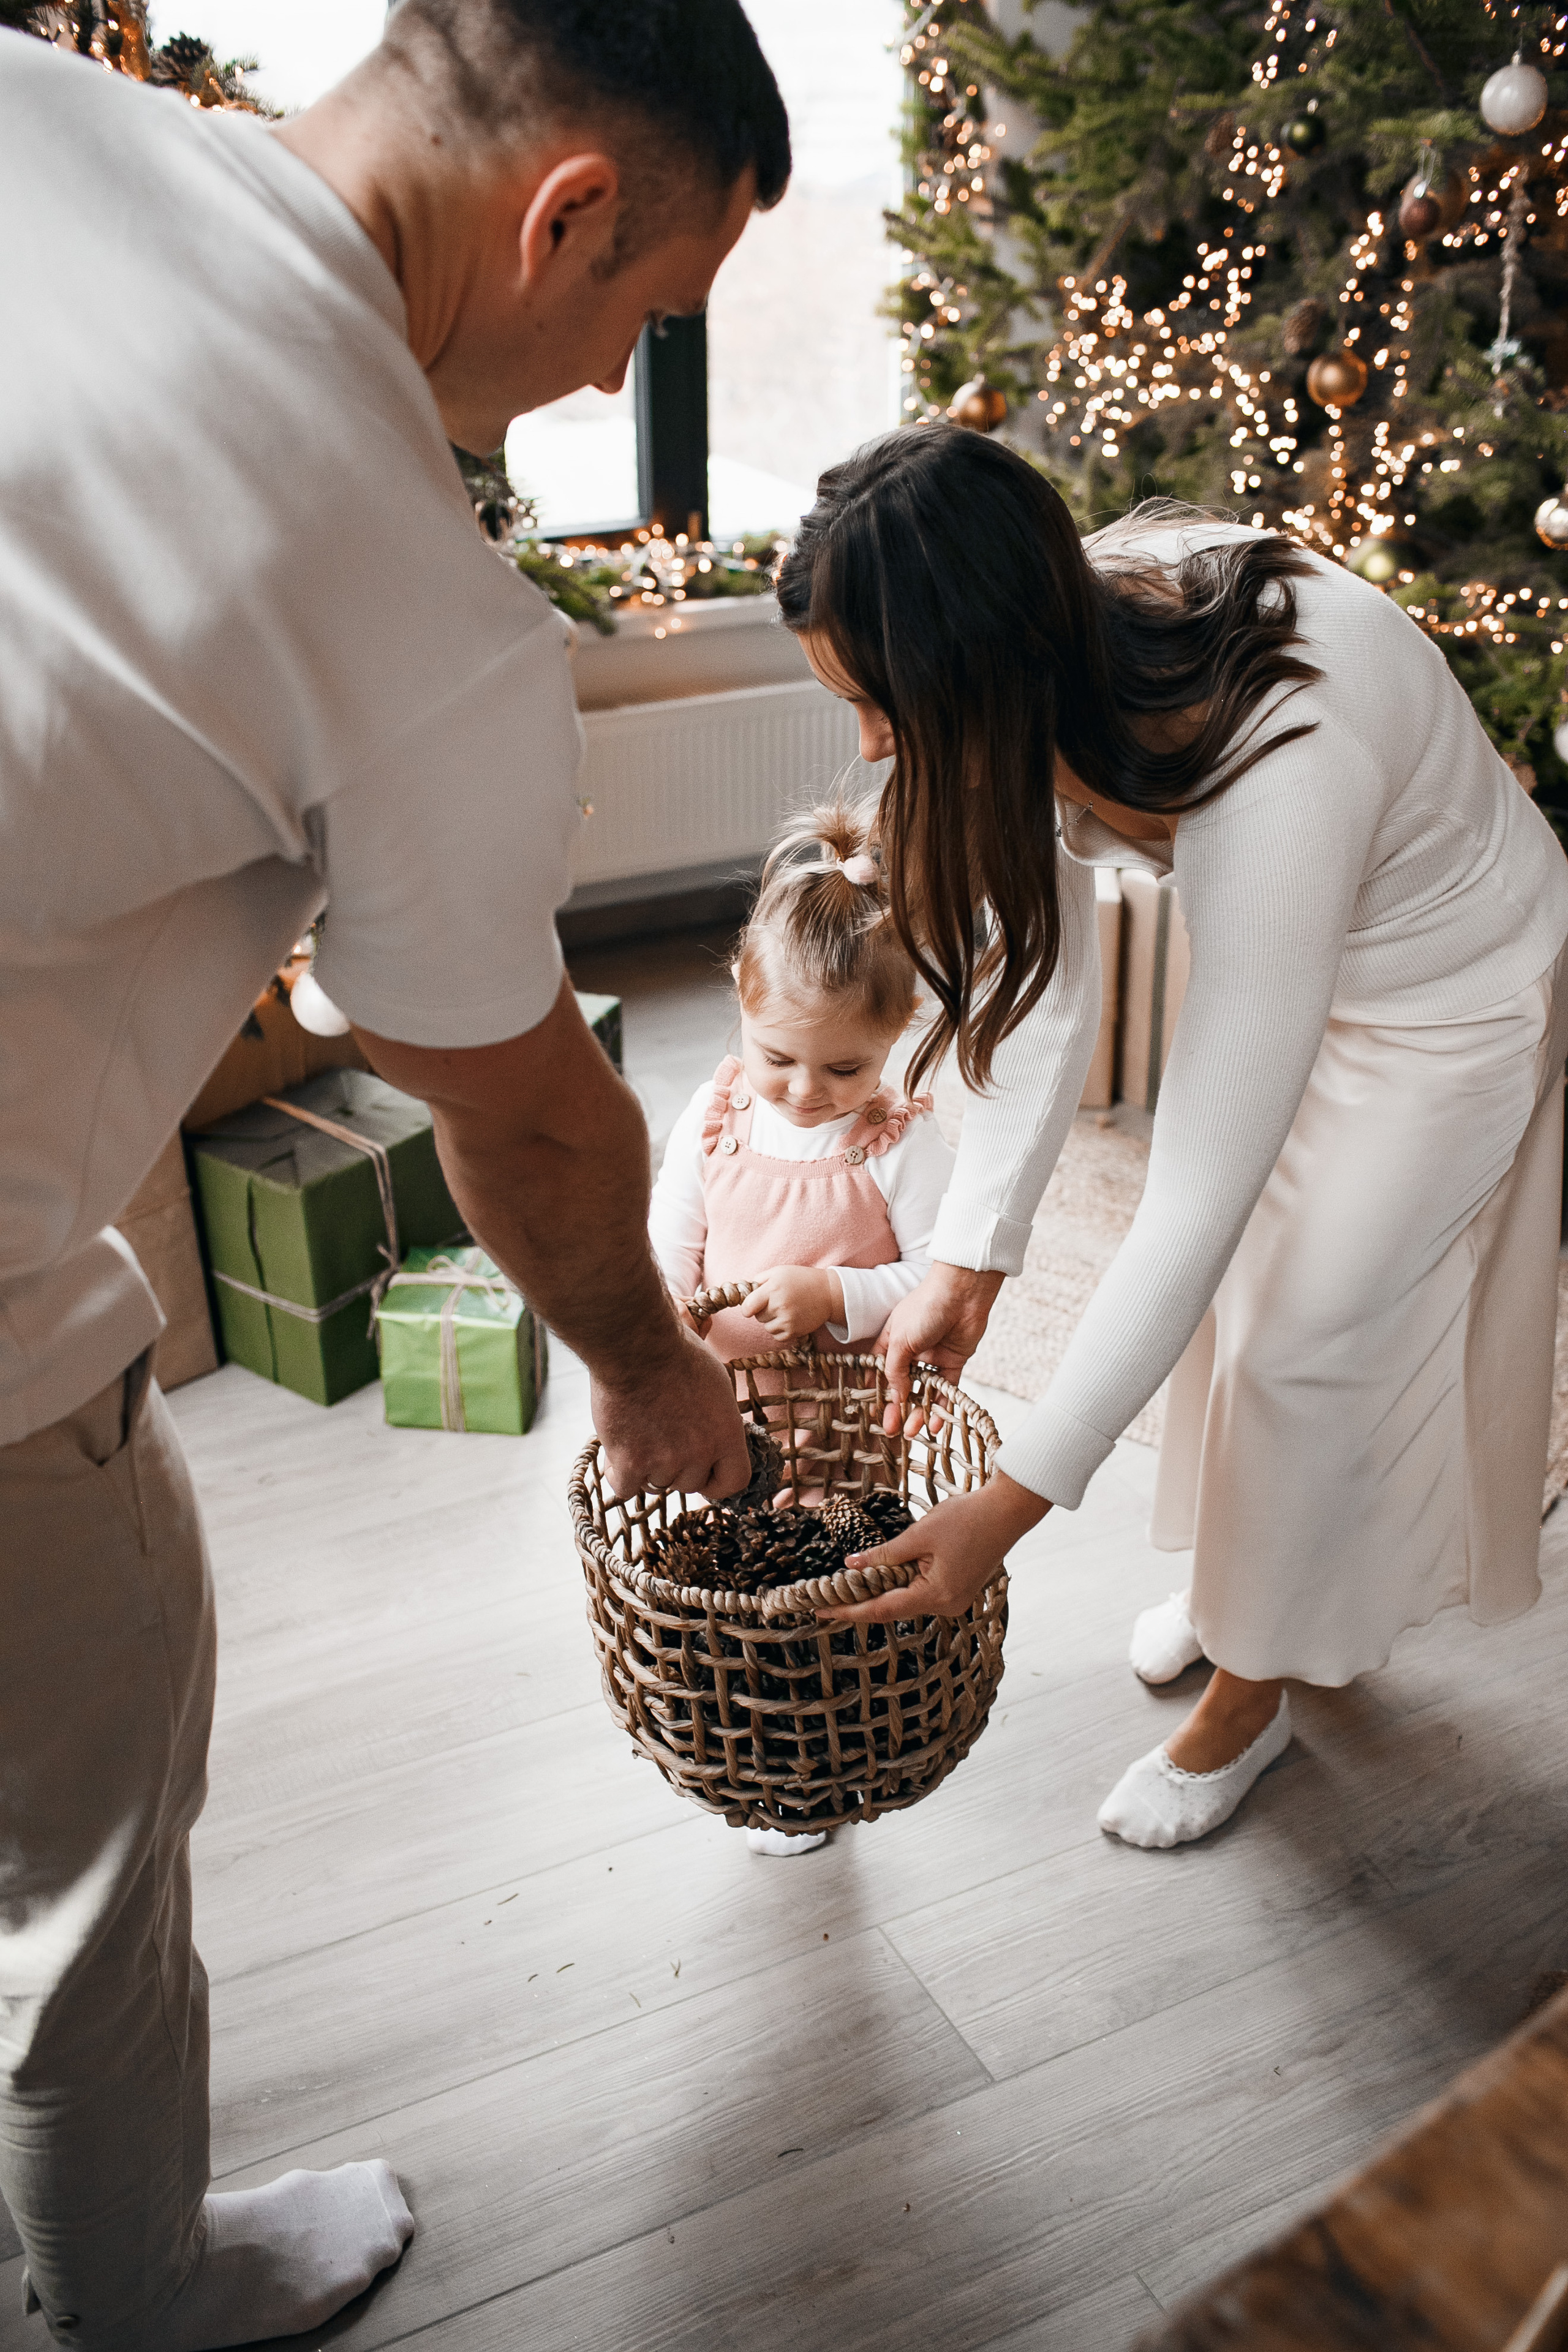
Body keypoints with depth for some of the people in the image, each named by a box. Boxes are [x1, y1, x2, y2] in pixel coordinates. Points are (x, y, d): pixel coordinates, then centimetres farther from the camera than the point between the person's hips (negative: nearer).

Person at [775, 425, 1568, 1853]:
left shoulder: (1281, 773, -44)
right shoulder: (1062, 664, -23)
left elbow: (1200, 1199, -39)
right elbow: (1042, 981, -12)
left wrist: (1019, 1500, -34)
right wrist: (968, 1260, -13)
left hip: (1447, 1007, -6)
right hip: (1275, 946, 6)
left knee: (1310, 1336, 2)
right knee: (1235, 1288, 15)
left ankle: (1257, 1685, 27)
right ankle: (1248, 1574, 42)